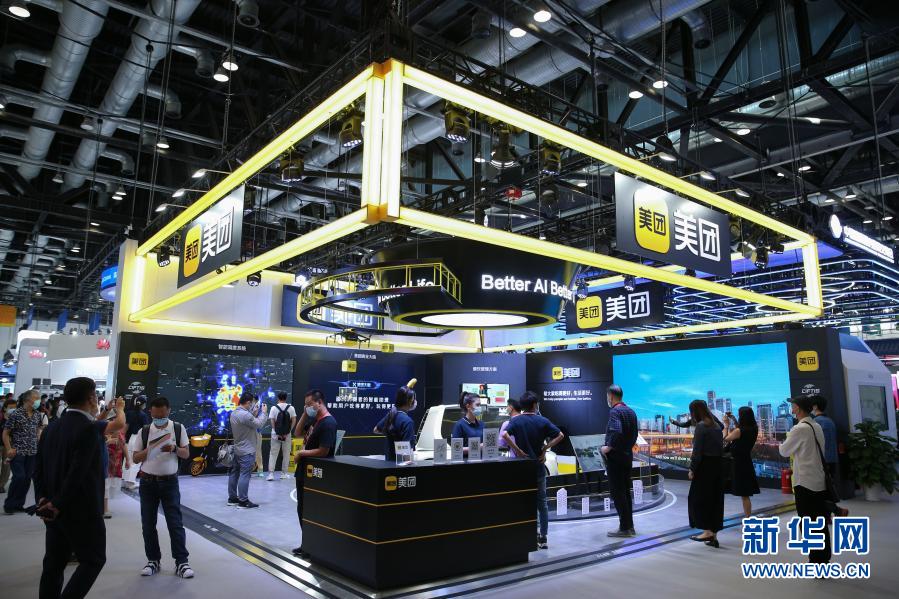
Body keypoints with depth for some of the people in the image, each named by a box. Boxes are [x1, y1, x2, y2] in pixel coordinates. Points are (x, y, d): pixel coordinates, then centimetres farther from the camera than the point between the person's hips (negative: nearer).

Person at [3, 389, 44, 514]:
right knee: (19, 477, -10)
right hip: (17, 451, -5)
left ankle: (19, 504, 17)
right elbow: (5, 433, -5)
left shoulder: (38, 415, 6)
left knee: (27, 478, 5)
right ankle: (9, 504, 7)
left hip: (32, 452, 5)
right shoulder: (16, 414, -10)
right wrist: (9, 449, -12)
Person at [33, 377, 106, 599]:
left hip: (54, 510, 8)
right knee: (93, 559, 6)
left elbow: (38, 466, 8)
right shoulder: (88, 429, -19)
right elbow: (78, 472, -24)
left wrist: (42, 498, 3)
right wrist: (58, 504, -13)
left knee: (54, 563, 16)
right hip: (82, 510, -8)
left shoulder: (52, 426, 7)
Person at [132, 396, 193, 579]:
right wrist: (150, 448, -15)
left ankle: (181, 561, 4)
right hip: (147, 482, 2)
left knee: (175, 522, -2)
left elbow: (186, 454, 2)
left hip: (170, 482, -2)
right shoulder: (144, 431, 2)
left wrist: (174, 449, -18)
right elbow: (136, 458, 3)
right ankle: (153, 560, 23)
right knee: (148, 524, 8)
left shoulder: (178, 428, 0)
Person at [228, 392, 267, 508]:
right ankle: (243, 501, -3)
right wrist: (263, 412, -1)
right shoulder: (245, 415, -25)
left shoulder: (234, 413, 6)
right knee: (244, 475, -6)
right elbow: (259, 424, -14)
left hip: (237, 449, 10)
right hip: (247, 451, -10)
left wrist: (254, 414, 8)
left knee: (234, 473, 15)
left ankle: (232, 498, 24)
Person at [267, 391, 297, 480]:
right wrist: (288, 432, -3)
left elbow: (272, 422, -7)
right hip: (287, 434, 1)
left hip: (276, 434, -1)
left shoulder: (274, 408, -4)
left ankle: (271, 473, -2)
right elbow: (294, 421, -5)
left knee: (273, 454, 6)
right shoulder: (291, 408, -1)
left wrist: (277, 433, -3)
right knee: (286, 454, 11)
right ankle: (284, 473, 15)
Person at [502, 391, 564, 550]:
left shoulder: (516, 421, -4)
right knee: (541, 503, 10)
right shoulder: (543, 421, -1)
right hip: (538, 467, 1)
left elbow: (504, 434, -21)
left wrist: (518, 450, -14)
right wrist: (545, 449, -4)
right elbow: (560, 435, -6)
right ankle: (542, 538, 11)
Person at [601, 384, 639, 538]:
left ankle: (624, 528, 1)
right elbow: (634, 434, 15)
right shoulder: (631, 411, 11)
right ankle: (629, 526, 20)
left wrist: (608, 447, -19)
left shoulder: (614, 411, -16)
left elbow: (616, 432, -31)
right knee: (626, 492, 15)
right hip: (628, 456, 9)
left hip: (615, 457, -9)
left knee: (617, 493, -2)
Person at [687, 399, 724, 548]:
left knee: (698, 498, 3)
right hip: (717, 467, 8)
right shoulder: (716, 426, 12)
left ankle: (707, 531, -1)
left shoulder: (700, 426, -13)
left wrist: (692, 469, -9)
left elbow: (697, 451, -16)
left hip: (705, 467, -8)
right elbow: (720, 448, 11)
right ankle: (714, 536, 15)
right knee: (715, 500, 10)